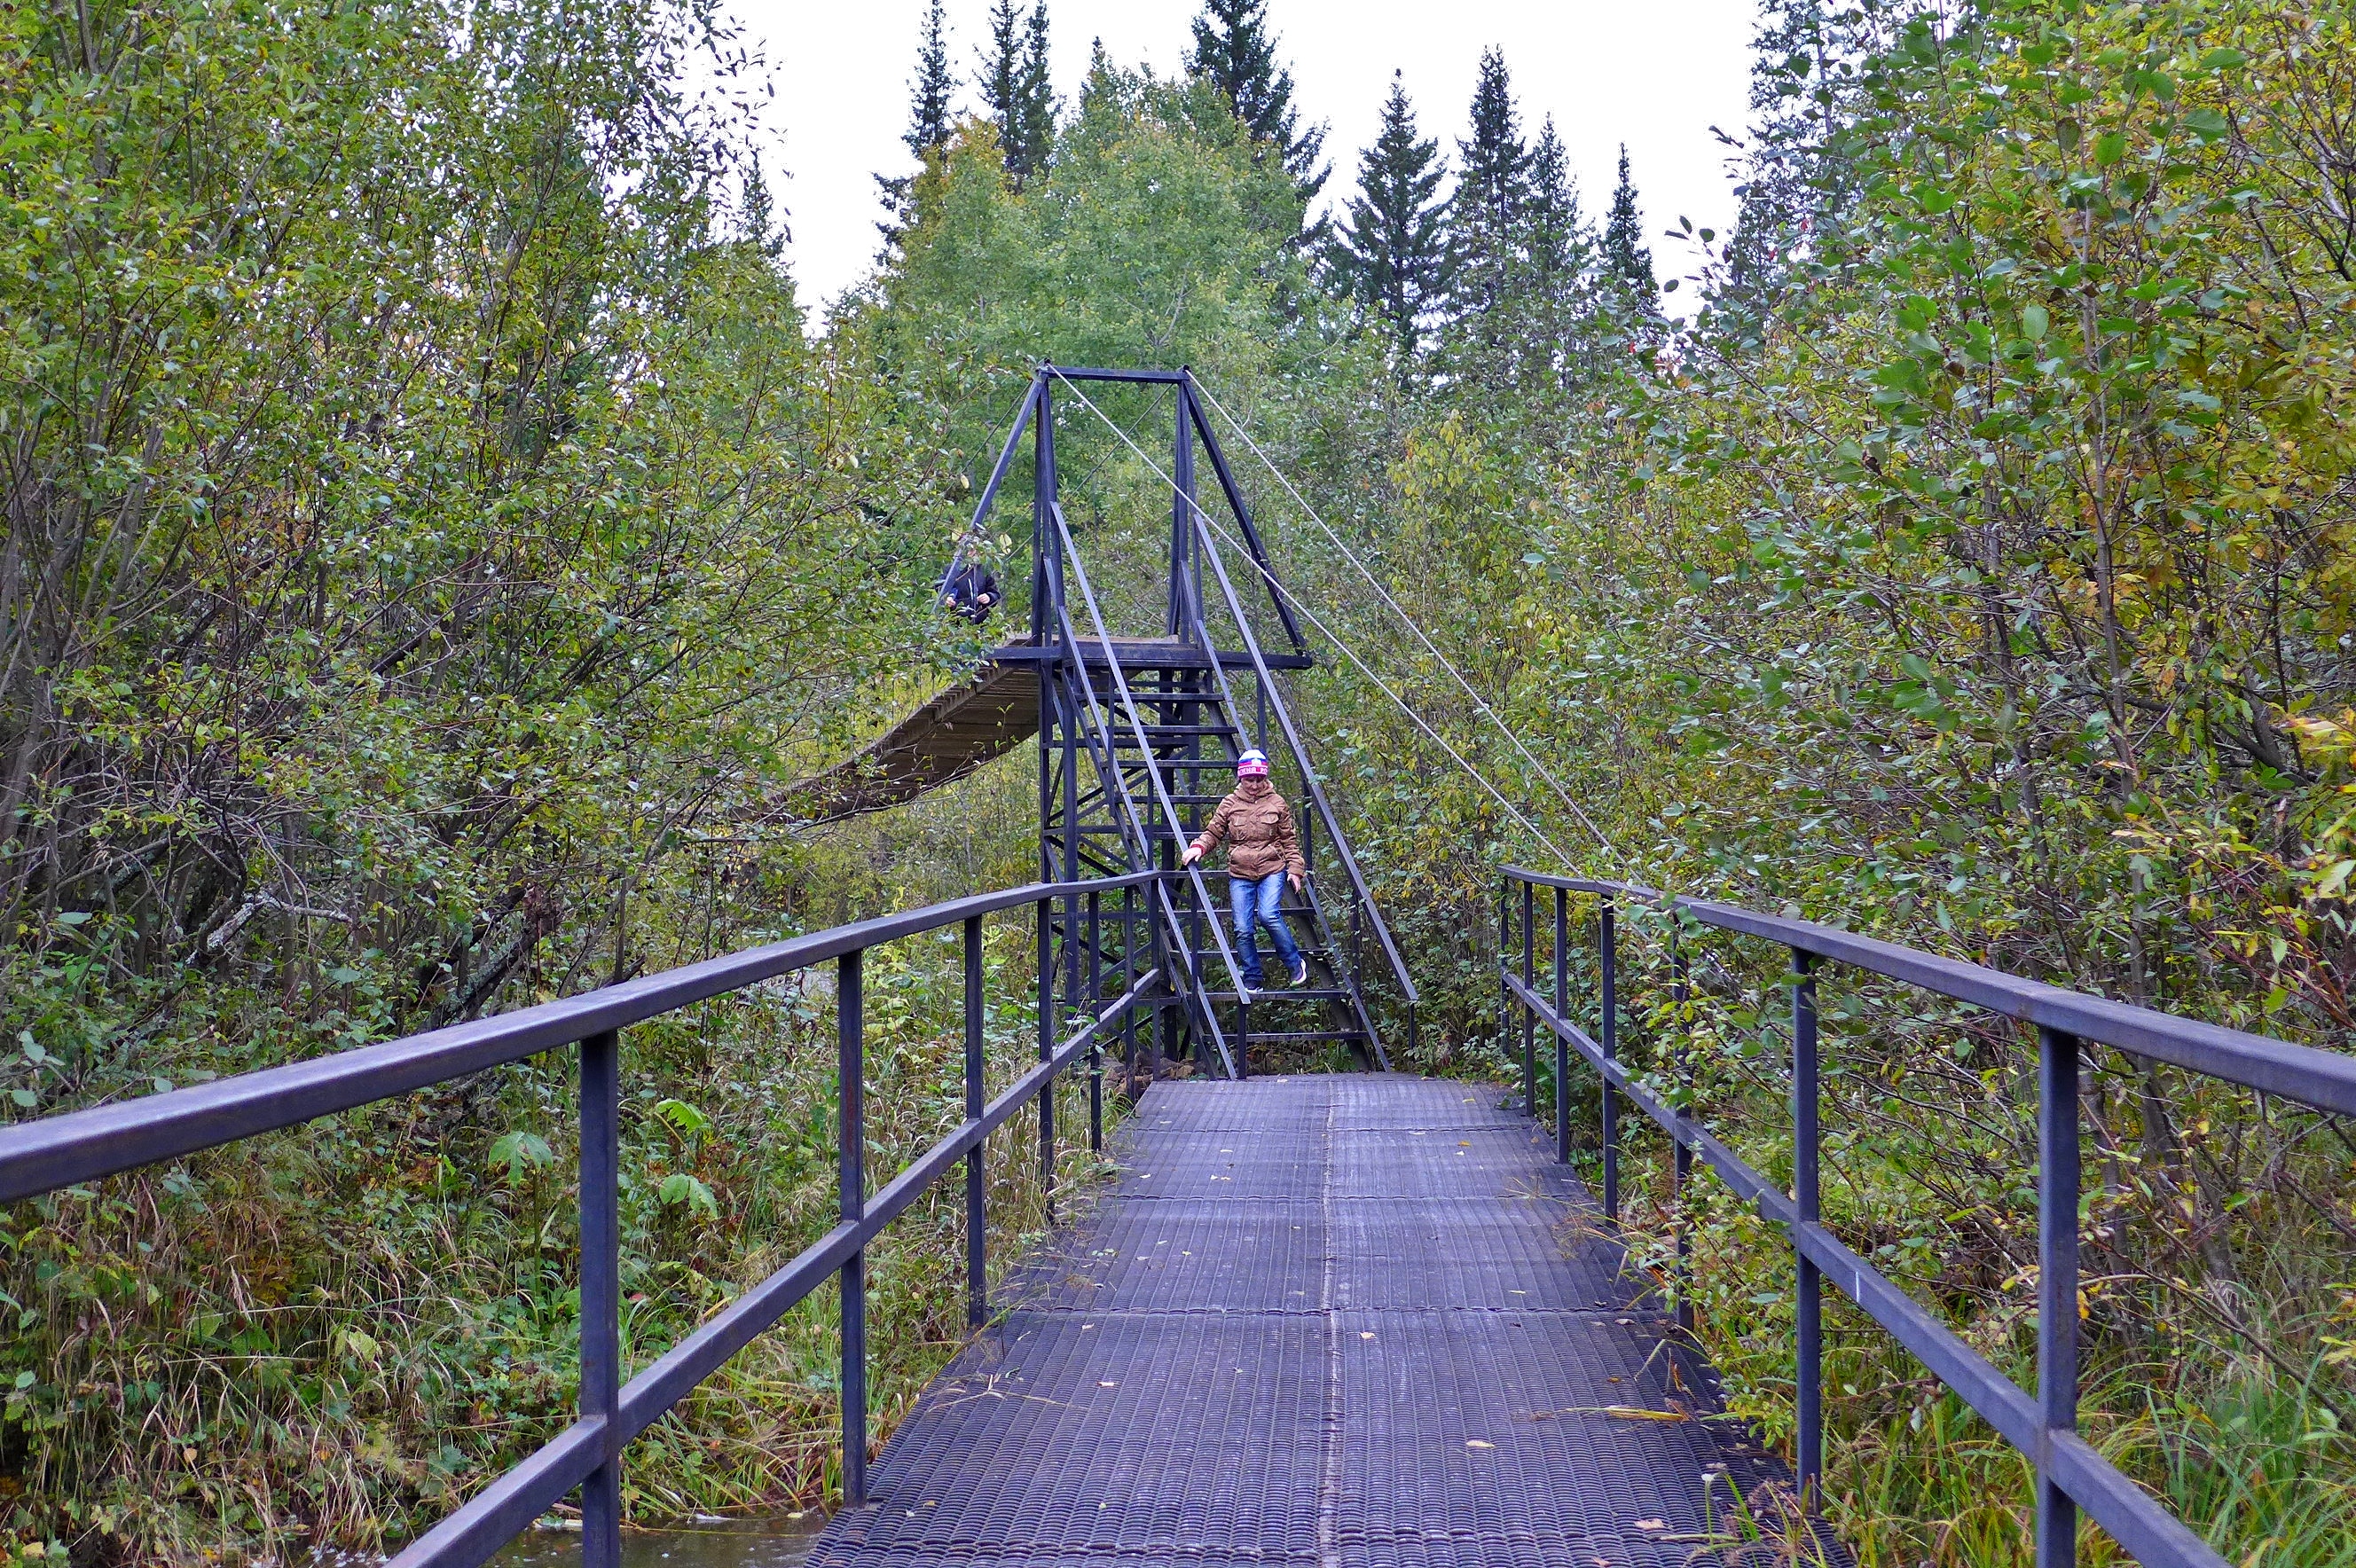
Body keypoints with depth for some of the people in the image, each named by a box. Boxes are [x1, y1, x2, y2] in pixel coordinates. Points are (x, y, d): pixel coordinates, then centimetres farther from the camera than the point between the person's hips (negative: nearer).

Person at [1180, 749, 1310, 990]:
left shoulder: (1277, 803, 5)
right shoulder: (1230, 804, 5)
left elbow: (1289, 840, 9)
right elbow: (1213, 833, 9)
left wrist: (1295, 868, 3)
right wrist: (1199, 847, -11)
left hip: (1272, 870, -2)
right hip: (1240, 874, 2)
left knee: (1269, 915, -23)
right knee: (1243, 929, -5)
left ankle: (1295, 964, -5)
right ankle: (1252, 980, 9)